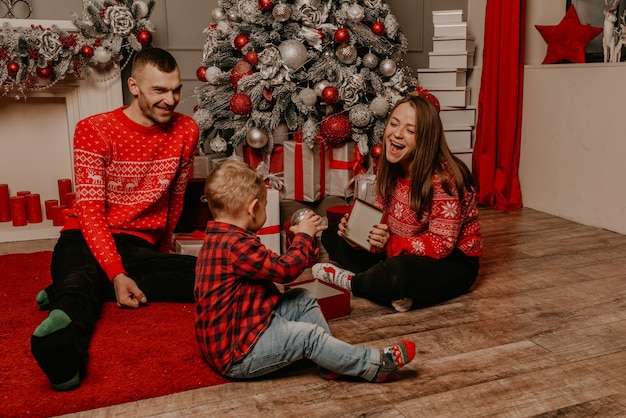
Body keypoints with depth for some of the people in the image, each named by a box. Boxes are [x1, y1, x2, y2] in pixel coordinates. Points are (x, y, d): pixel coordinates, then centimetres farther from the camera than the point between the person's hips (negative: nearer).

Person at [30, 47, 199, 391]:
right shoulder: (94, 130, -6)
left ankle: (68, 294, -29)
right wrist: (116, 275, -26)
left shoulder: (186, 131, 3)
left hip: (139, 245, 3)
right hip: (87, 239, -3)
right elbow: (90, 211, -13)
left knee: (210, 275, -25)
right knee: (82, 274, -38)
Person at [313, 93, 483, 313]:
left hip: (452, 261, -8)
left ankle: (350, 281, -7)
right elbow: (381, 215, 6)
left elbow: (441, 244, -25)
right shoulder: (389, 166, -2)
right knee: (332, 235, 2)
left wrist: (390, 244, -34)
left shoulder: (443, 176, -25)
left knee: (400, 271, -41)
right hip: (401, 254, 8)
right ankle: (396, 291, -15)